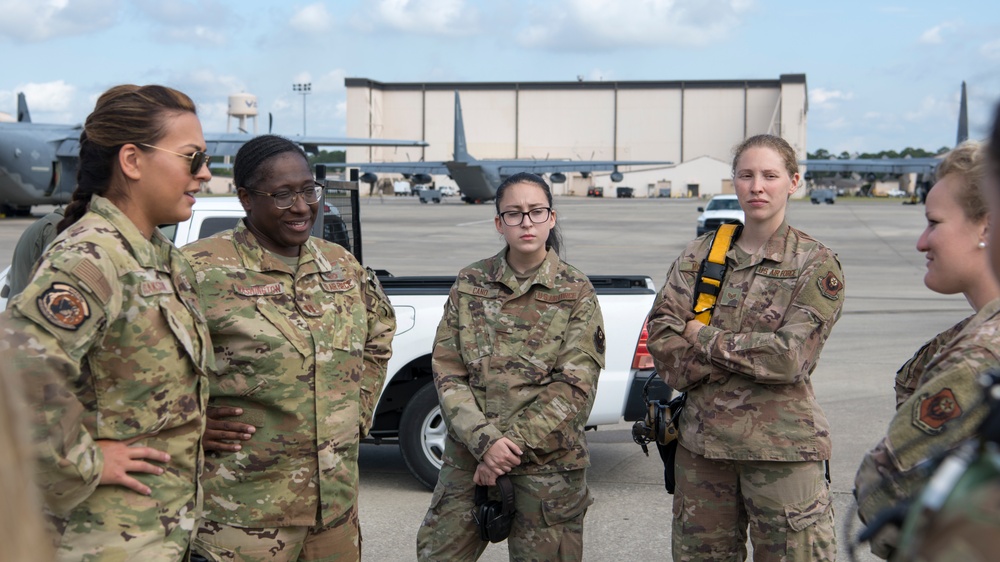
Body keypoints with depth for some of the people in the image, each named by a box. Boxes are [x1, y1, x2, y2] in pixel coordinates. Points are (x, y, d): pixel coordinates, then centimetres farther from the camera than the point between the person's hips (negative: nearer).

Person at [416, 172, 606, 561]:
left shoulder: (576, 292, -1)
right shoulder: (469, 285, 4)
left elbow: (575, 387, -8)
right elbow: (447, 373, -1)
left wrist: (512, 443, -14)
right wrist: (486, 440, -14)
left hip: (549, 462, -2)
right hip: (468, 457, 2)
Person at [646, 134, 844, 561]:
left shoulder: (816, 265, -3)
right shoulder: (700, 254, 8)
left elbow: (790, 357, -14)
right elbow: (660, 334, -1)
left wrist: (705, 339, -9)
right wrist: (731, 365, -12)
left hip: (782, 445, -3)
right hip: (701, 440, 4)